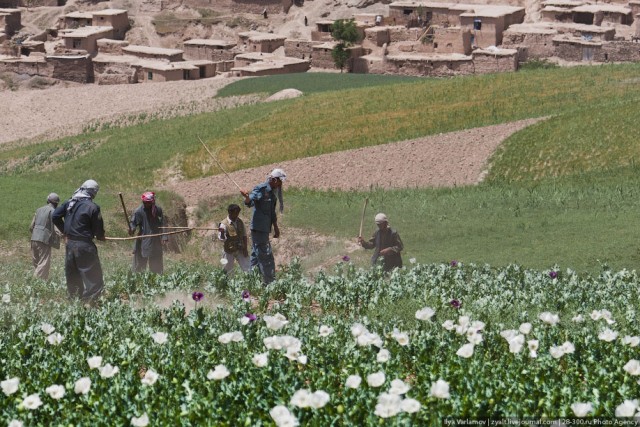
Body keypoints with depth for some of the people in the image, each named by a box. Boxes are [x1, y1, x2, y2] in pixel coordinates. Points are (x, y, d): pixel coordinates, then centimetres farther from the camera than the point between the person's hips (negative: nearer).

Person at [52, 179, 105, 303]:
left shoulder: (69, 203, 6)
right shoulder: (92, 207, -13)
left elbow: (55, 216, 8)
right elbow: (98, 228, -9)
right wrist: (100, 236, 13)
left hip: (70, 243, 7)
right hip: (85, 245, -7)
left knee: (72, 277, 16)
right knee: (93, 277, -2)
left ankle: (73, 299, 21)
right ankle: (88, 300, -12)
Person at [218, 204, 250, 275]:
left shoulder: (240, 222, 1)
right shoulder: (224, 224, -13)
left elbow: (244, 236, 9)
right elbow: (222, 239, -19)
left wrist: (245, 248, 3)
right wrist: (222, 232, -41)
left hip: (240, 250, 4)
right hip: (229, 251, -4)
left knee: (248, 268, 0)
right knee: (227, 270, 4)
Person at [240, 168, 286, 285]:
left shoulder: (273, 192, 17)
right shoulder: (261, 189, -12)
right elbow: (250, 202, -26)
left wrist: (276, 227, 27)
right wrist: (247, 197, -47)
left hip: (265, 228, 10)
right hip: (258, 228, -10)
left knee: (256, 255, 13)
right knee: (266, 256, -9)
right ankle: (269, 282, -8)